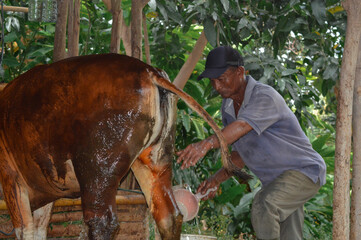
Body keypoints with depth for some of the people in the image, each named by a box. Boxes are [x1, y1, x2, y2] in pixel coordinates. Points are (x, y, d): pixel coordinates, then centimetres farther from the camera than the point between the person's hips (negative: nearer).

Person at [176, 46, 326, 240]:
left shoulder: (265, 97, -24)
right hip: (274, 180, 8)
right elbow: (242, 153, 12)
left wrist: (207, 144, -62)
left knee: (263, 205, -33)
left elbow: (242, 126, -45)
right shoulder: (228, 107, 4)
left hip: (304, 171, -8)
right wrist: (217, 178, -5)